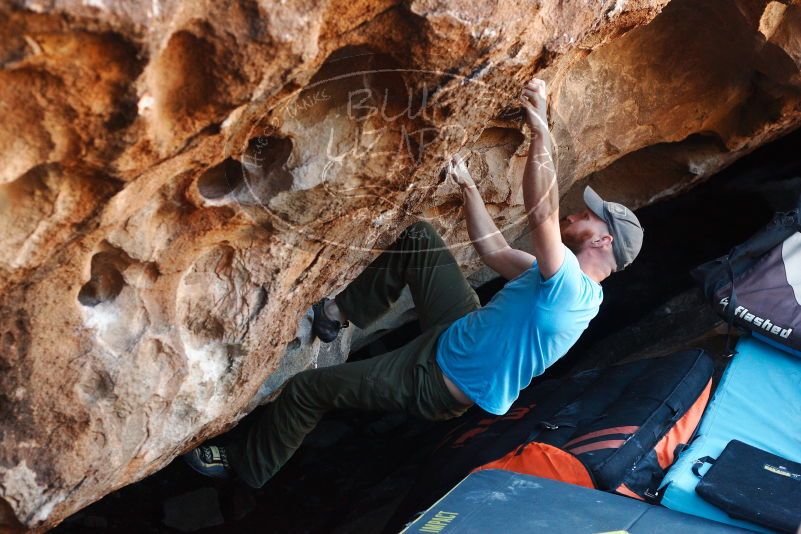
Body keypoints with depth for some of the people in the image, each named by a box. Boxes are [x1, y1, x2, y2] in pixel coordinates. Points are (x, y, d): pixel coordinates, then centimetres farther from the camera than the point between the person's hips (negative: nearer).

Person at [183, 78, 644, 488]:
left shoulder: (570, 287, -27)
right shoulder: (565, 281, 2)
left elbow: (542, 216, -43)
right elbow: (495, 251, 11)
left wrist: (541, 130, -45)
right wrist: (468, 185, 12)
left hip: (437, 382, -9)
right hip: (461, 332, 9)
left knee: (305, 389, 1)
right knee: (420, 238, 3)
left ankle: (245, 463, 28)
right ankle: (340, 313, 16)